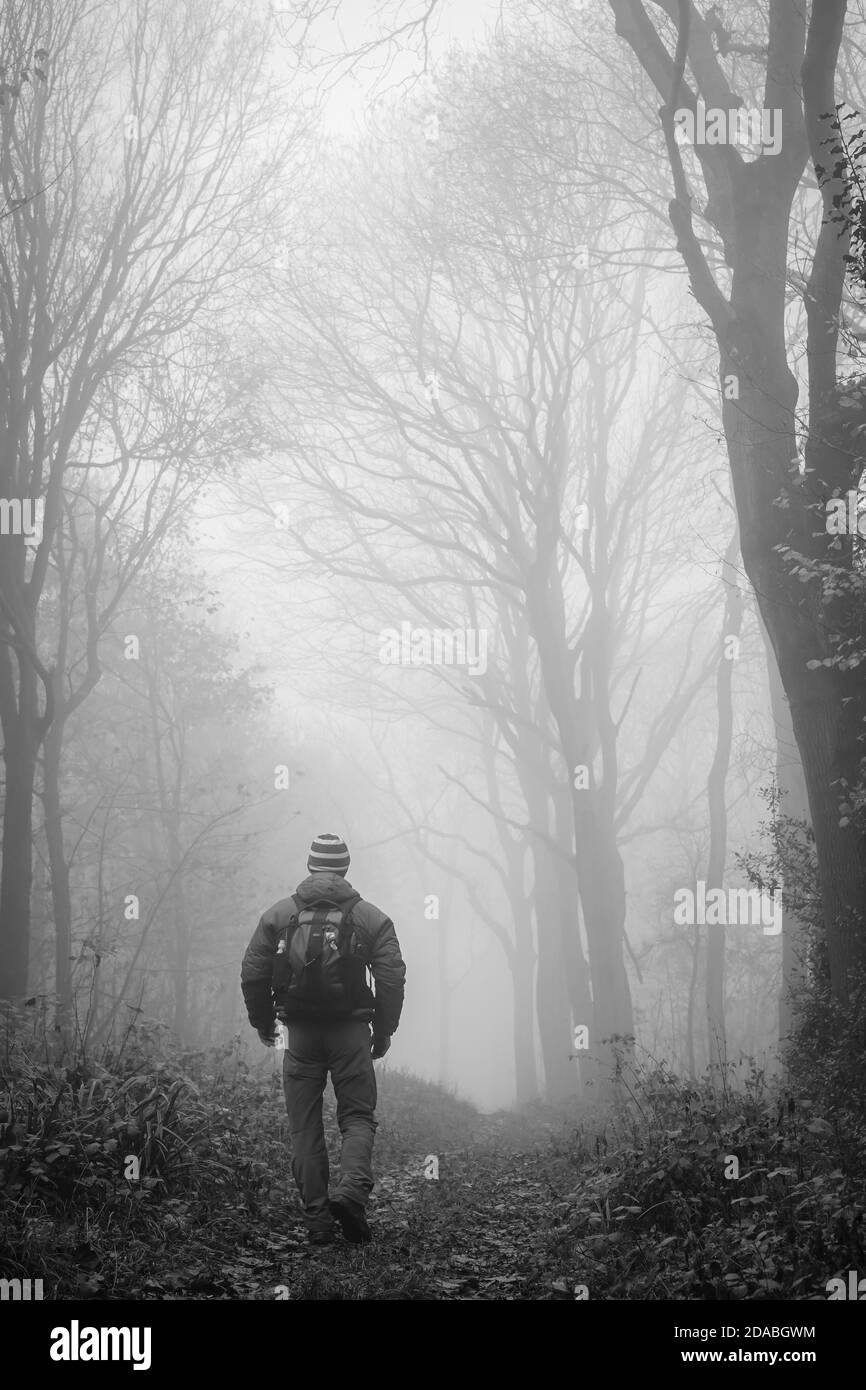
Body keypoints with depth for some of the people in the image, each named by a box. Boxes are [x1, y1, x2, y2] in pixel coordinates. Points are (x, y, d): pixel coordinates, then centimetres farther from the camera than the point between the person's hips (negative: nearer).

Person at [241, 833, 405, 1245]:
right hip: (351, 1032, -1)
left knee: (305, 1126, 9)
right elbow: (392, 980, -4)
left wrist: (263, 1023, 17)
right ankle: (353, 1190, -17)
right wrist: (383, 1033, 8)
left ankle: (316, 1219, 7)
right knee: (357, 1116, 8)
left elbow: (252, 975, 3)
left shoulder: (279, 914, 4)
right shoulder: (371, 918, 1)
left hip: (300, 1033, 1)